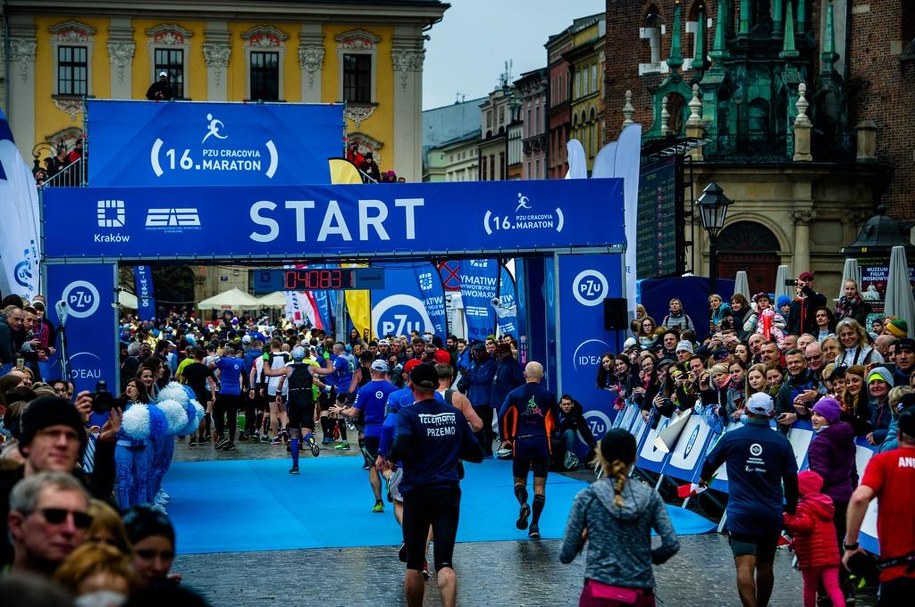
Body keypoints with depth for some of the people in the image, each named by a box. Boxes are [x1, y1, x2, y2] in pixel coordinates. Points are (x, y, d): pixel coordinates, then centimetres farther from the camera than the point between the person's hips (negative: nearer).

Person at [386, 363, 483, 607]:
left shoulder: (408, 414, -6)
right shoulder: (454, 414, 7)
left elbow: (401, 449, -23)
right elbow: (476, 454, 13)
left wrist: (390, 457, -2)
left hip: (417, 493, -2)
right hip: (448, 492, 2)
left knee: (414, 565, 11)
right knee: (444, 563, -6)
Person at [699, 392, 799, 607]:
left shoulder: (731, 437, -2)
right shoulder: (781, 441, -1)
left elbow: (710, 462, 14)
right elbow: (791, 478, 4)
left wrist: (703, 478, 37)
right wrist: (791, 507, 21)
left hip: (741, 513, -3)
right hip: (771, 514, 3)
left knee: (745, 567, -10)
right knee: (765, 566, 16)